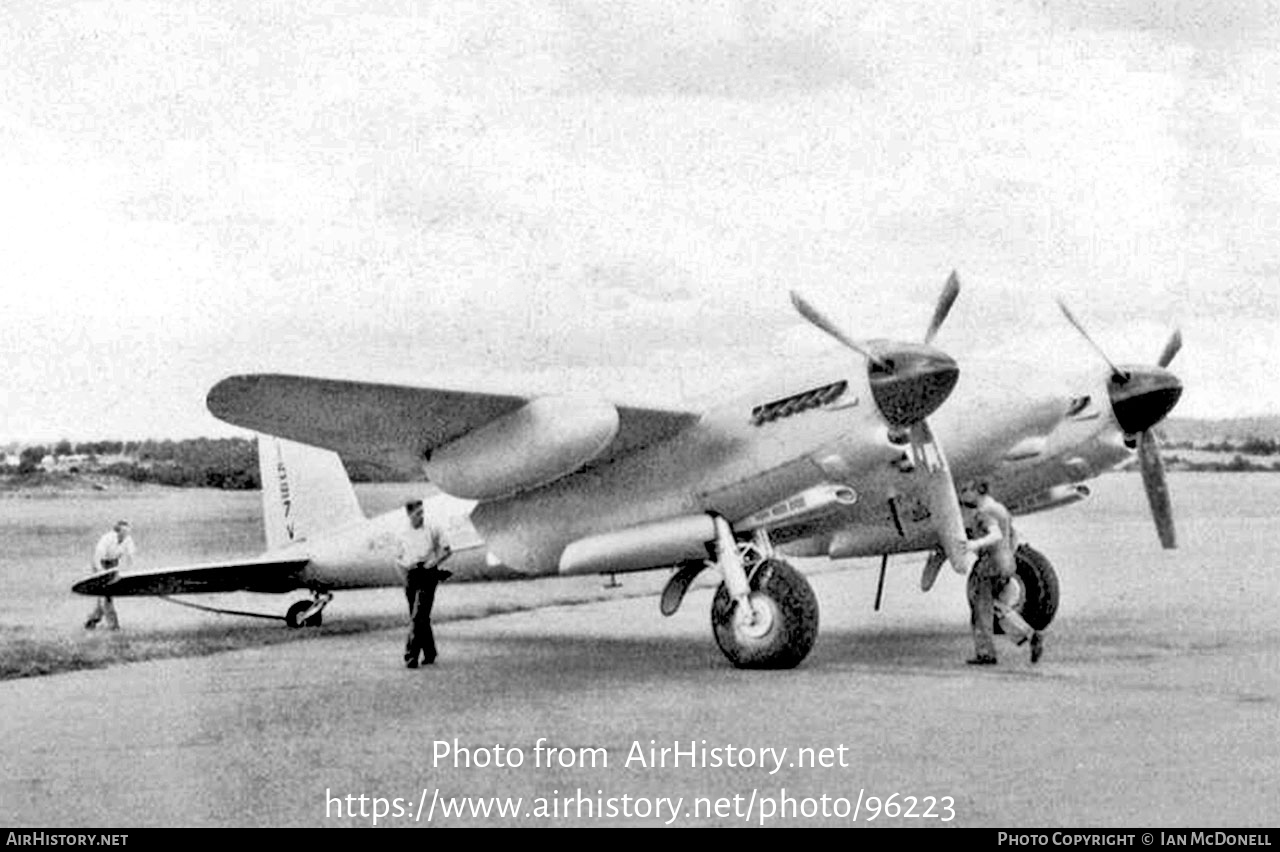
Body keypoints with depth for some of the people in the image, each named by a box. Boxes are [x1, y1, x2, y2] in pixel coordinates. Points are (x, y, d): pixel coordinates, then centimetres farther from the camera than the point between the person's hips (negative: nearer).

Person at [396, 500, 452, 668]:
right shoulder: (404, 536, 14)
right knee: (421, 618, 9)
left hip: (428, 574, -4)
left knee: (418, 617, -14)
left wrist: (435, 561, -11)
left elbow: (447, 550, 6)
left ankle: (411, 656, -17)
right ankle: (429, 653, 21)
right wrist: (402, 565, -1)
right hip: (411, 576, 4)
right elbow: (399, 558, 22)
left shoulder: (432, 530, 4)